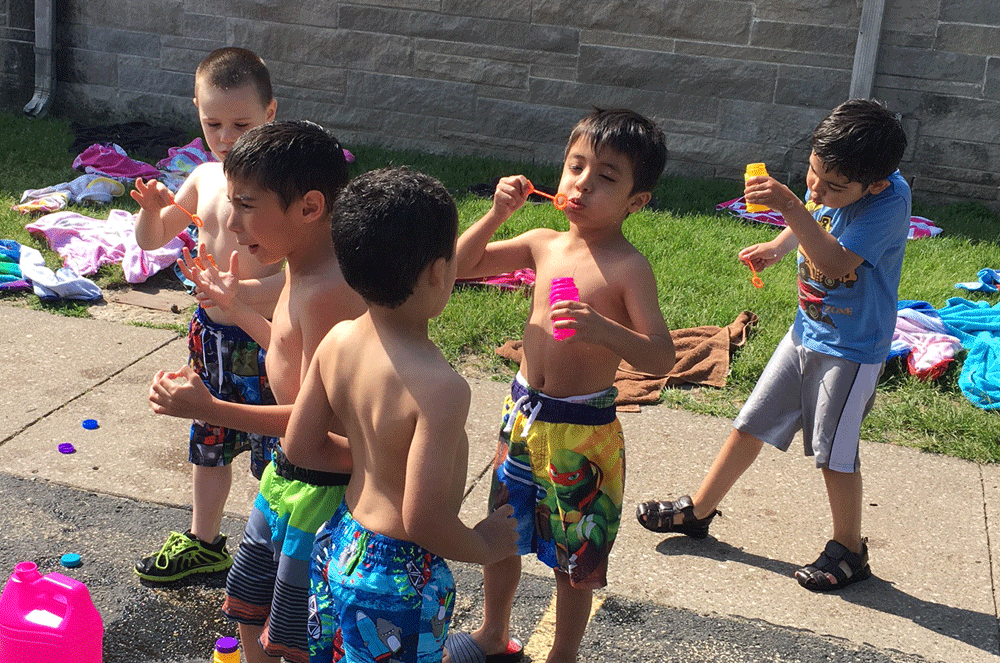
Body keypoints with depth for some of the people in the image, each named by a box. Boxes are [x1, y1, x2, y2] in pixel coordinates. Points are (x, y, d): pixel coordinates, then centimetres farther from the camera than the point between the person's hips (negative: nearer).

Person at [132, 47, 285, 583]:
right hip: (211, 331, 7)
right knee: (209, 442, 22)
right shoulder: (203, 179, 2)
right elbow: (151, 239, 11)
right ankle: (204, 543, 42)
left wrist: (244, 290, -40)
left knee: (273, 450, 3)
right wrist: (150, 208, -10)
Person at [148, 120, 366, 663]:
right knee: (248, 607, 25)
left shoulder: (327, 291, -28)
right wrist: (233, 304, 24)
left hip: (323, 490, -10)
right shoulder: (301, 272, 4)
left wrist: (210, 409, -26)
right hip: (288, 475, 10)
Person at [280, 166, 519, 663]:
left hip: (340, 543, 7)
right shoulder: (441, 388, -30)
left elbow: (299, 447, 2)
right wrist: (484, 546, -9)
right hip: (399, 577, -6)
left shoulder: (337, 341, -8)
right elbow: (423, 519, -28)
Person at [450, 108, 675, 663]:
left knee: (574, 554, 10)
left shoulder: (628, 267, -15)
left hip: (582, 429, -5)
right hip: (523, 413, 6)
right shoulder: (543, 244, 1)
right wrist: (498, 213, -6)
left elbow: (661, 358, -20)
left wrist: (603, 330, -37)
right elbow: (460, 264, 7)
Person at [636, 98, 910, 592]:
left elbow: (836, 263, -36)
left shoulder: (889, 199, -26)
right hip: (807, 330, 7)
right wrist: (776, 247, -2)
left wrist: (790, 206, -41)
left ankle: (849, 551, 23)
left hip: (851, 349, -7)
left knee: (834, 451, 3)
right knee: (752, 422, 13)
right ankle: (699, 511, 27)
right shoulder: (829, 182, -6)